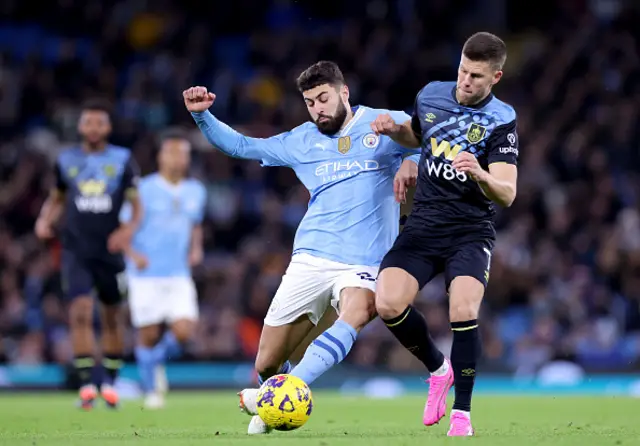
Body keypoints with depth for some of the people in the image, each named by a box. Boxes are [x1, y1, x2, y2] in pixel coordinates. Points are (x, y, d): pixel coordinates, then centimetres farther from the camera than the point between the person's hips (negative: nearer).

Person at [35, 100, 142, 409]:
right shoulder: (66, 160, 6)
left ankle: (110, 381, 25)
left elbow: (137, 204, 0)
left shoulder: (122, 160, 1)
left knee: (112, 317, 9)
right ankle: (87, 384, -15)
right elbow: (57, 198, 20)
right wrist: (45, 220, 1)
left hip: (110, 251, 0)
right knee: (81, 312, -15)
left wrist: (129, 228, -19)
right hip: (76, 251, 0)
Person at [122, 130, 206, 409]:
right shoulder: (144, 190, -7)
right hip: (146, 275, -3)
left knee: (184, 331, -12)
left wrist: (196, 248, 7)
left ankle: (158, 360, 21)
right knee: (149, 336, 0)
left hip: (179, 274, 4)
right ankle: (151, 390, 20)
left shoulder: (196, 192, 9)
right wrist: (134, 254, -24)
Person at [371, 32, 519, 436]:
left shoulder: (501, 121, -10)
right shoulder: (431, 96, 3)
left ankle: (462, 412, -8)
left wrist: (481, 175, -39)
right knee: (388, 305, -16)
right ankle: (439, 369, 12)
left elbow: (507, 194, -18)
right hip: (424, 225, 4)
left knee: (464, 312, -25)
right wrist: (393, 130, 4)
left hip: (471, 232, -4)